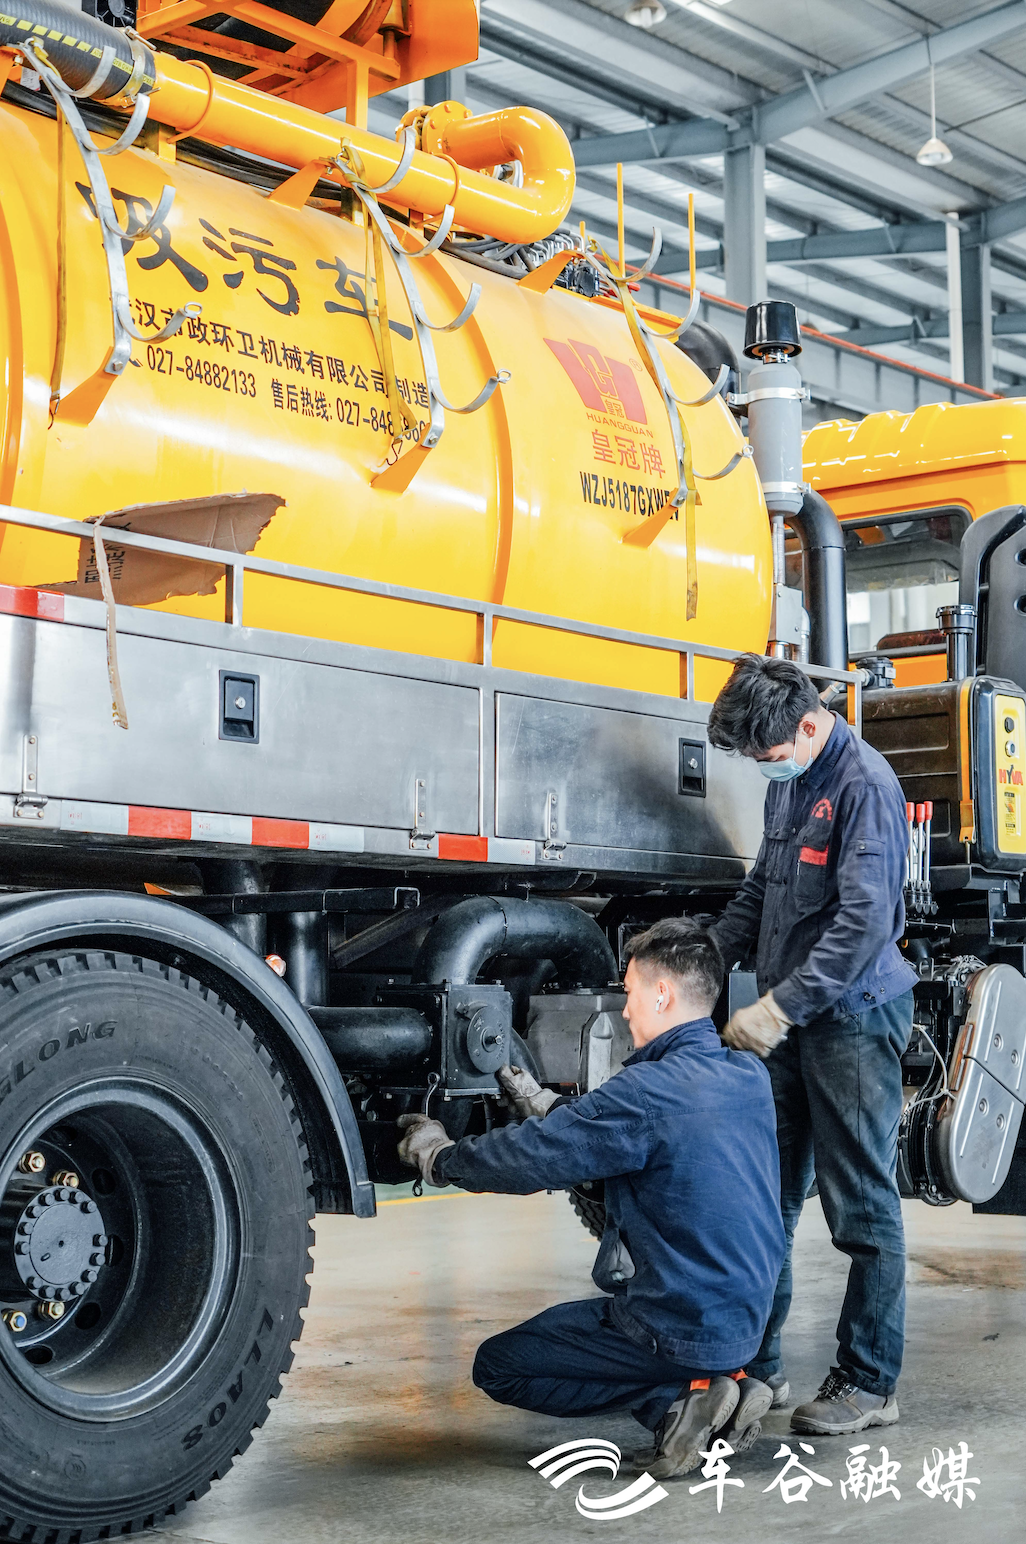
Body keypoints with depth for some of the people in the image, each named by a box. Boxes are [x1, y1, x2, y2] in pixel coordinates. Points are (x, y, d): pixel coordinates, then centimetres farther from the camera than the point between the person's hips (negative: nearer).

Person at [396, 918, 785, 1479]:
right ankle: (718, 1388, 9)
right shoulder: (749, 1077, 3)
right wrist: (539, 1100, 20)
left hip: (683, 1328, -8)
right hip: (745, 1320, 8)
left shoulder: (652, 1091, -22)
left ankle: (676, 1399, -6)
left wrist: (435, 1154, 0)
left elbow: (531, 1158, -16)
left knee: (497, 1366, 8)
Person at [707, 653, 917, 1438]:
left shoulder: (865, 784, -15)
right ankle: (755, 1364, 20)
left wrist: (781, 1008, -22)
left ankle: (870, 1381, 9)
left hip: (854, 1017, -8)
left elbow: (865, 919, -21)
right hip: (789, 1019, 9)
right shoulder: (788, 782, 14)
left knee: (863, 1205, -1)